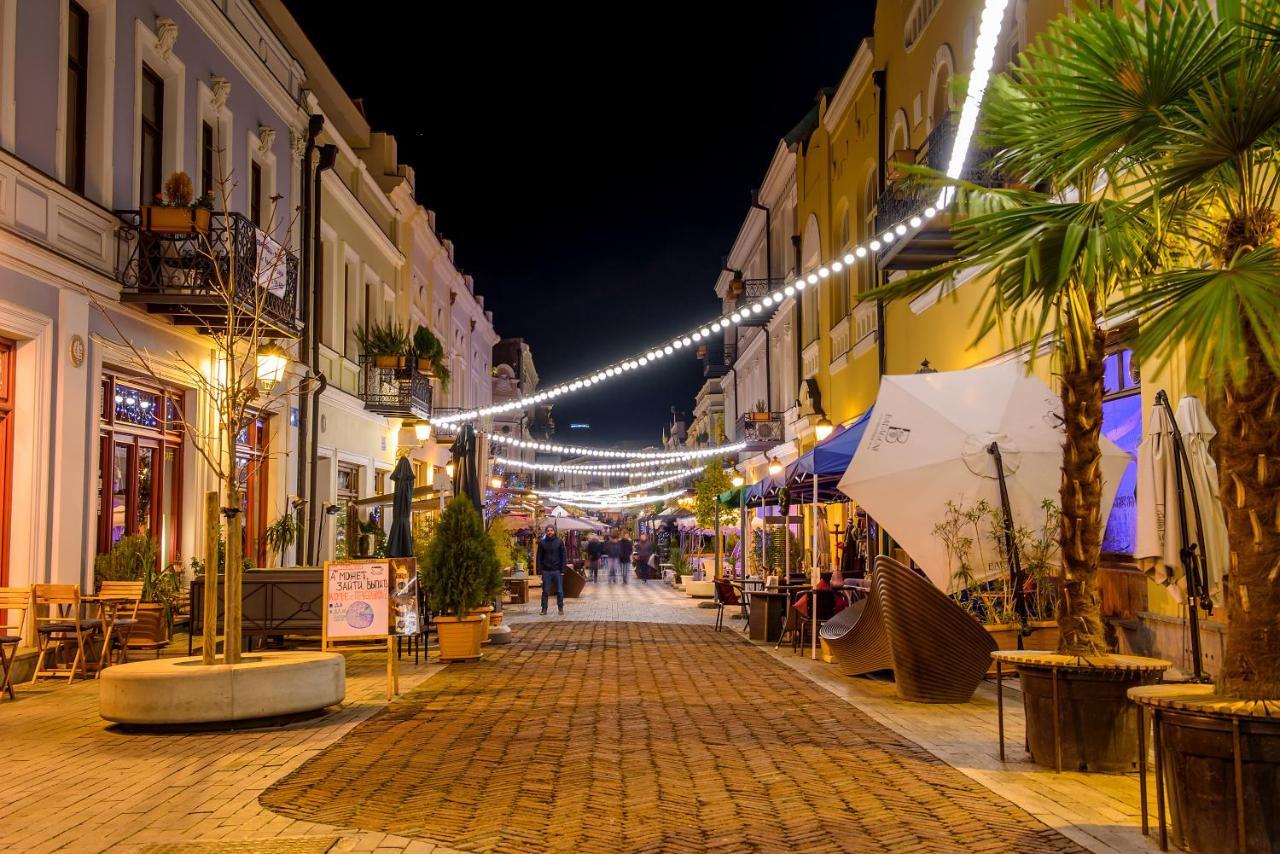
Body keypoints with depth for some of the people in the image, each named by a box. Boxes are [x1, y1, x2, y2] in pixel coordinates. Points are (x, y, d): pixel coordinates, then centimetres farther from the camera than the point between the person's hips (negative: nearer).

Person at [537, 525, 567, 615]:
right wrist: (539, 569, -3)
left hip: (557, 570, -1)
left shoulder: (559, 542, 2)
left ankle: (561, 608, 11)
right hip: (546, 571, 1)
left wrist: (563, 570, -6)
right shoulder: (542, 543, 5)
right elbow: (539, 557, 6)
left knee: (560, 591, 3)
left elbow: (564, 556, 1)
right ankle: (544, 608, 10)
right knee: (545, 591, 4)